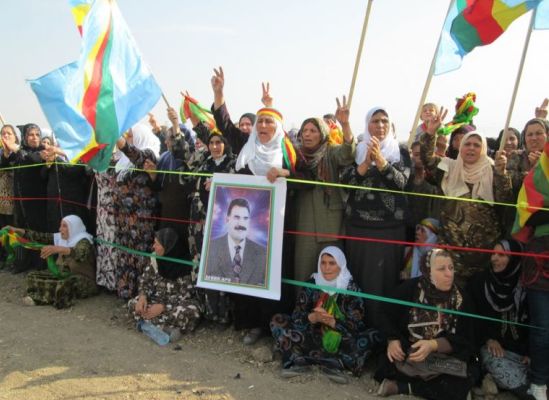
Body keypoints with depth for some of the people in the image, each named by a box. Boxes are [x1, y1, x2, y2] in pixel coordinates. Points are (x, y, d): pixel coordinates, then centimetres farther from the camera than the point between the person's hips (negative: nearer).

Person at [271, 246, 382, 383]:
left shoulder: (351, 289, -7)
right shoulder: (311, 284, -3)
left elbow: (356, 326, -15)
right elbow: (296, 317, -7)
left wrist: (331, 321, -32)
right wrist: (313, 317, -29)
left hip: (341, 343, -1)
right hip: (313, 338, 2)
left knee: (374, 336, -27)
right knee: (278, 321, -14)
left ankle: (333, 365, -29)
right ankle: (300, 362, -25)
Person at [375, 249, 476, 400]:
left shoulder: (461, 300, -8)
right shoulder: (409, 288, -10)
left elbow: (464, 340, -11)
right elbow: (387, 313, 5)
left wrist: (433, 345, -28)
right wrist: (392, 340, -12)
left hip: (444, 359, 0)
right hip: (407, 351, 0)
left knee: (459, 386, -29)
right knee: (387, 365, -27)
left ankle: (400, 387, -20)